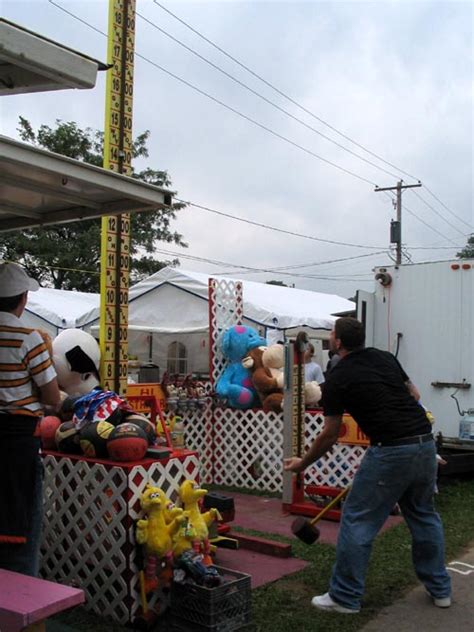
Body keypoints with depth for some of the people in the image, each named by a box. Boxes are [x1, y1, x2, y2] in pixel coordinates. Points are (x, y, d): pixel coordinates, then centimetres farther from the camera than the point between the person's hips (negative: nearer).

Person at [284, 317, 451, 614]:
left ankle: (345, 597, 14)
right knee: (424, 516, 24)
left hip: (391, 451, -7)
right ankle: (440, 589, 33)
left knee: (358, 521, 6)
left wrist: (303, 463, 18)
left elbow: (330, 435, 4)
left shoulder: (338, 378, -2)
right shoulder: (386, 357, 14)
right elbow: (414, 394, 21)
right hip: (425, 443, 7)